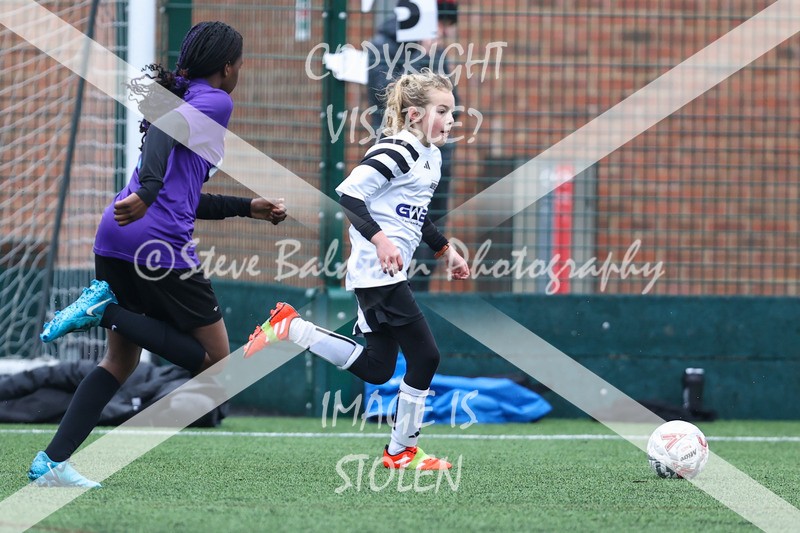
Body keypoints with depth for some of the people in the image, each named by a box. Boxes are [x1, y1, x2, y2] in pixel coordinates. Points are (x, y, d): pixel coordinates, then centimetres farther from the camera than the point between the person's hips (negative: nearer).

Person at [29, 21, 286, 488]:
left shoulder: (180, 97, 27)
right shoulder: (215, 101, 1)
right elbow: (167, 130, -21)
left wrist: (247, 207, 42)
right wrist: (147, 192, -36)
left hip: (115, 239, 9)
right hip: (161, 245, -9)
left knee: (121, 361, 14)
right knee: (214, 359, 2)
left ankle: (52, 463, 1)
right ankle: (107, 310, -14)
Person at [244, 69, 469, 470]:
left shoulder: (430, 156, 15)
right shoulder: (397, 152, -16)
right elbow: (348, 194, -24)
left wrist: (445, 250, 28)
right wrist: (379, 238, -32)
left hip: (388, 276, 10)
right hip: (377, 273, -10)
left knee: (375, 369, 10)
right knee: (425, 356, -7)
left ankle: (289, 328, 14)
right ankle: (402, 451, 4)